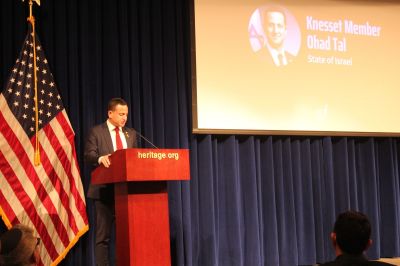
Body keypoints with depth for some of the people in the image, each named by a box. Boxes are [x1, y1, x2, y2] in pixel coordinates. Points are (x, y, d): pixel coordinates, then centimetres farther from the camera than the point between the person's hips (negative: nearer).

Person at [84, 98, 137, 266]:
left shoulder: (131, 133, 15)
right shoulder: (96, 132, 1)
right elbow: (88, 155, -9)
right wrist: (100, 158, -29)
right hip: (105, 190, -4)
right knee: (103, 235, -1)